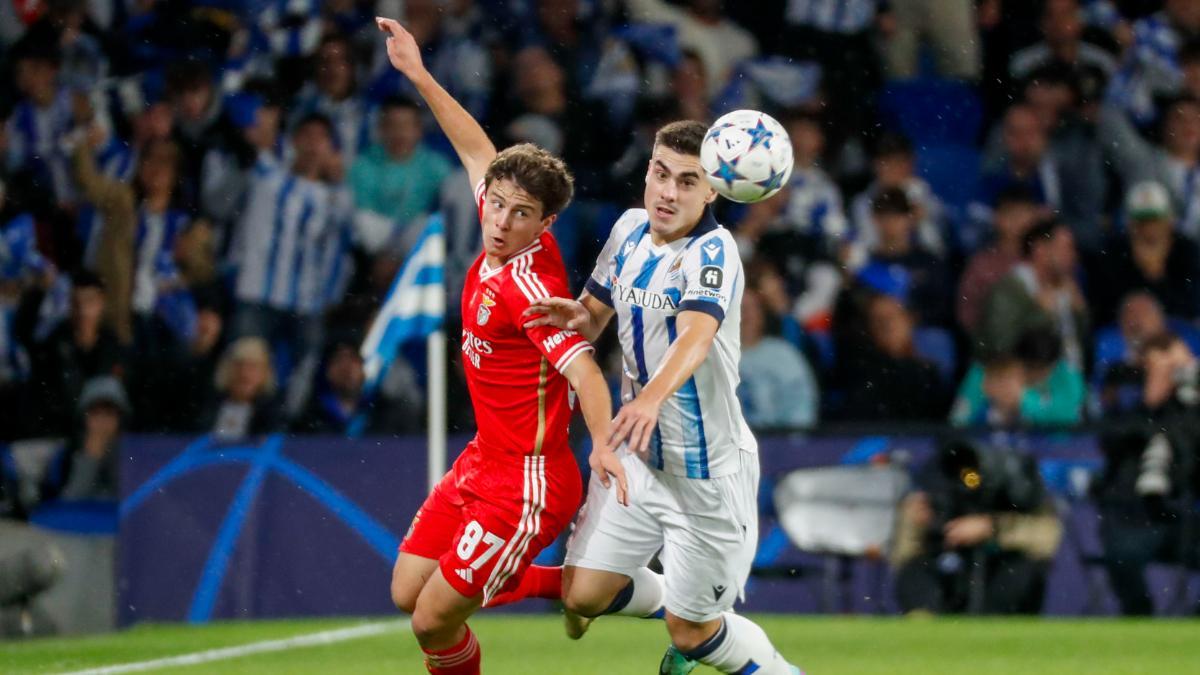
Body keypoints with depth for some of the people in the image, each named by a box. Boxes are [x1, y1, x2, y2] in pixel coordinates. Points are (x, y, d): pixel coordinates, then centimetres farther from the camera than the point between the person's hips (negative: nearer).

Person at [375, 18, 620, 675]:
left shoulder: (526, 280, -22)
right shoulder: (500, 247, 0)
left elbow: (581, 367, -33)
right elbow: (478, 153, 16)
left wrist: (603, 442, -49)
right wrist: (420, 76, 21)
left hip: (525, 484, -9)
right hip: (482, 463, 9)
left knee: (434, 621, -6)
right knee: (407, 593, 12)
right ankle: (584, 583, 23)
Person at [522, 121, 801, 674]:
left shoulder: (713, 251, -21)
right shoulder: (629, 229, 1)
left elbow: (696, 335, -40)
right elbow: (594, 316, 14)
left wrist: (653, 396, -59)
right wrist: (577, 314, -12)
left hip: (707, 471, -6)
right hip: (637, 458, 6)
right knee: (583, 595, 0)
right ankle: (674, 606, 30)